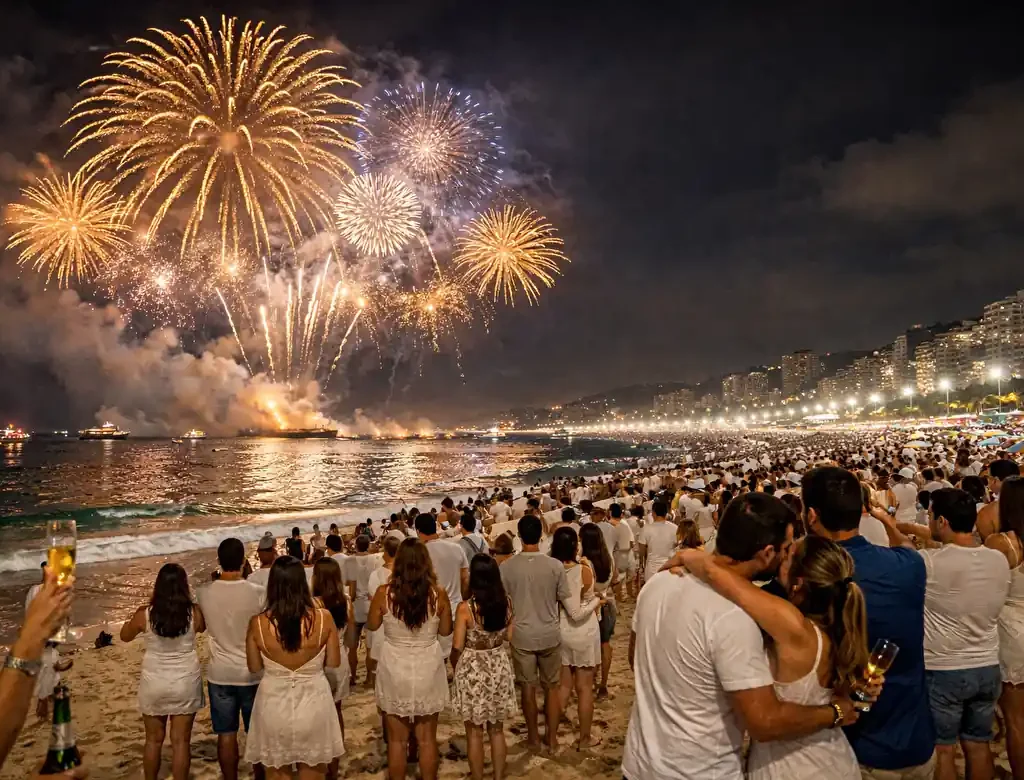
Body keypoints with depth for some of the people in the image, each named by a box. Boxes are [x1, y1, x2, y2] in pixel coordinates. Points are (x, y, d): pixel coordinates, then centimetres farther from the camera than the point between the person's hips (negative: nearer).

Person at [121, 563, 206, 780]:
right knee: (181, 741, 9)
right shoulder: (194, 612, -13)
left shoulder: (144, 614, -13)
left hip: (154, 683, 1)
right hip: (185, 683, -1)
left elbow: (124, 636, 7)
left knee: (153, 739, 18)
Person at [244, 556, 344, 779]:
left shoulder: (257, 624, -16)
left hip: (273, 706, 0)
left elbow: (254, 668, 0)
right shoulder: (323, 618, -17)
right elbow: (334, 663, -4)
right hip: (312, 704, 0)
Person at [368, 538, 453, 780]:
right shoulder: (439, 593, -14)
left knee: (397, 739, 17)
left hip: (394, 671, 0)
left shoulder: (384, 593, -16)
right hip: (428, 670, 1)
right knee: (427, 739, 17)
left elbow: (372, 625, 2)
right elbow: (446, 630, 1)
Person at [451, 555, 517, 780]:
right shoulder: (506, 602, -8)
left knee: (475, 732, 13)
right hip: (499, 668, 4)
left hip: (472, 670, -4)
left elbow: (457, 646, -13)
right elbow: (509, 635, 5)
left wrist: (456, 667, 6)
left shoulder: (465, 608, -20)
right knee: (497, 730, 19)